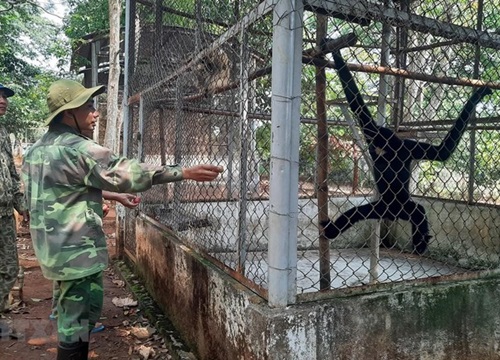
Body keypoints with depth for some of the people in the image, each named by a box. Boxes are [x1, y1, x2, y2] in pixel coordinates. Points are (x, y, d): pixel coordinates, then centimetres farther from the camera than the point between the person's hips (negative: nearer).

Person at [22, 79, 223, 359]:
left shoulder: (38, 149, 10)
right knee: (78, 317, 2)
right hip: (77, 249, -10)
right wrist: (184, 172, -23)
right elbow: (126, 172, -24)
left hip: (55, 246, 10)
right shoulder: (77, 149, -20)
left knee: (75, 311, 23)